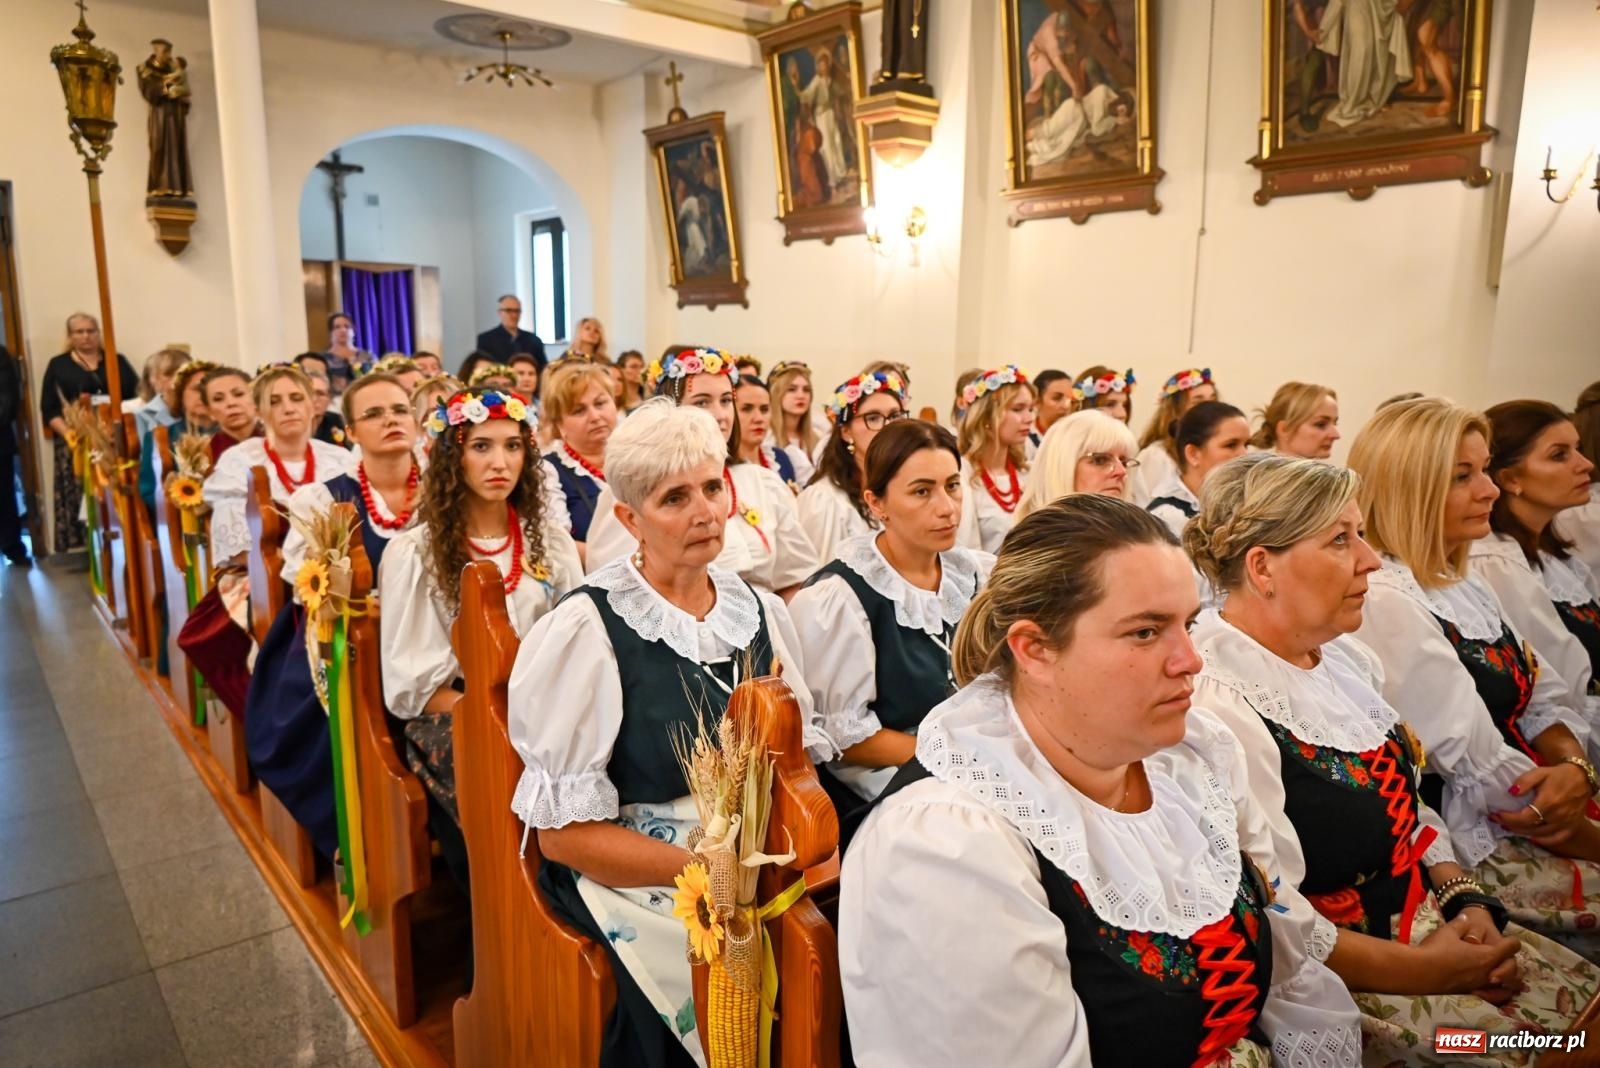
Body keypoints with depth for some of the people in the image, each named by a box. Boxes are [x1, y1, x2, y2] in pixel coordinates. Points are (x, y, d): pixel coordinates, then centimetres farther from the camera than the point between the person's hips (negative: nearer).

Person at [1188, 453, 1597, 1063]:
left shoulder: (1341, 654, 4)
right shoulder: (1218, 702, -25)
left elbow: (1405, 801, 13)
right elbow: (1268, 920, -24)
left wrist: (1463, 898, -2)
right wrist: (1422, 968, -16)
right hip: (1328, 975, -8)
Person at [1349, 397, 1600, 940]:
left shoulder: (1462, 583, 10)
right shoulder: (1386, 603, -20)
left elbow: (1541, 702, 9)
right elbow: (1484, 771, -19)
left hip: (1542, 815, 9)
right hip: (1473, 847, -9)